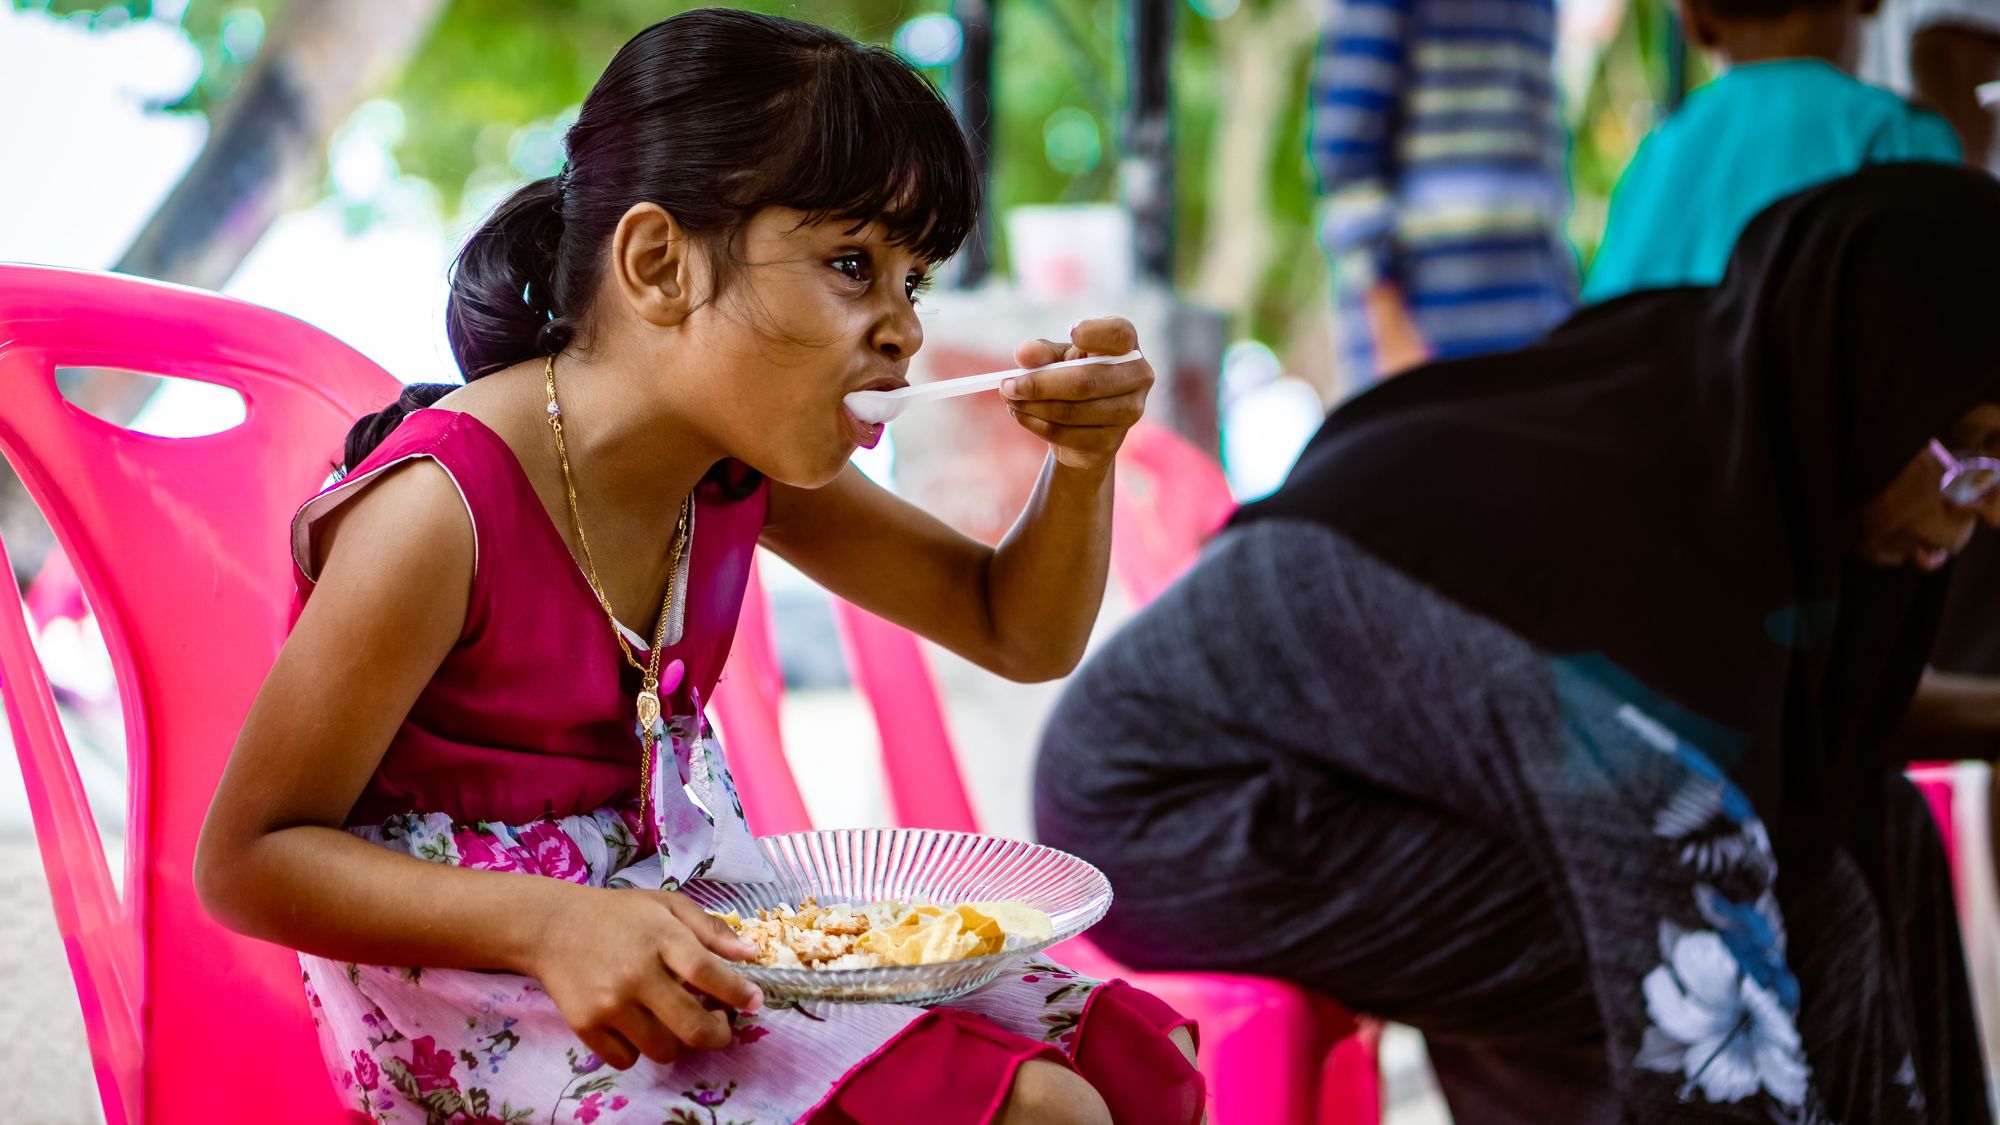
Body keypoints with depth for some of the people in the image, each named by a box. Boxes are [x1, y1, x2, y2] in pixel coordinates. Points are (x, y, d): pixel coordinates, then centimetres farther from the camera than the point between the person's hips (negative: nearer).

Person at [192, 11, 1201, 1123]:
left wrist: (1082, 460, -8)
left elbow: (1022, 634, 14)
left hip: (690, 930, 8)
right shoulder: (444, 508, -23)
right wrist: (553, 924, -31)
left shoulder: (741, 460, 1)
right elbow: (248, 858, -18)